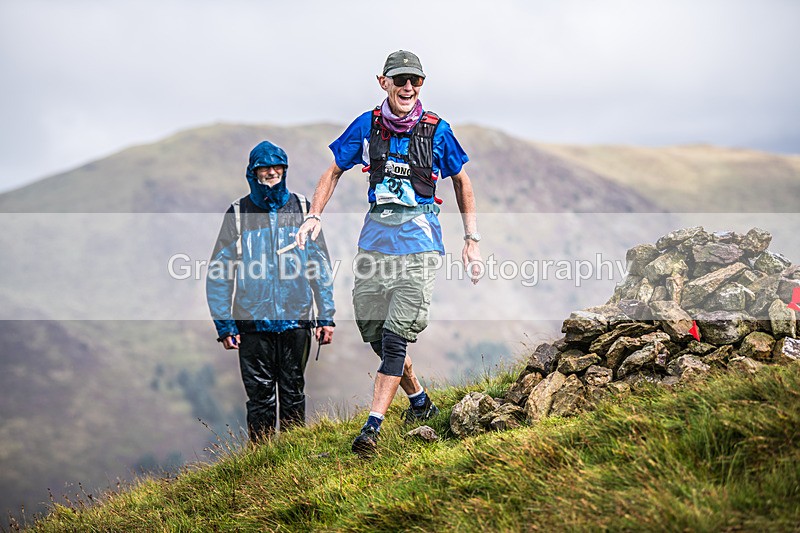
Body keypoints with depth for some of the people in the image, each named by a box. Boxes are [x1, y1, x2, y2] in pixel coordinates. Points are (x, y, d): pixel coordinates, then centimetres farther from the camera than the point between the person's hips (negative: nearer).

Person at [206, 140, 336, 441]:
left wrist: (326, 316, 4)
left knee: (293, 396, 8)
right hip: (254, 323, -1)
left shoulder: (301, 209, 7)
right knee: (260, 398, 1)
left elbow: (320, 266, 9)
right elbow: (218, 274, 4)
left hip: (296, 321, 1)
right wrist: (224, 325, -3)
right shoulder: (238, 214, 3)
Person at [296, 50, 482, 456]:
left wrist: (472, 239, 7)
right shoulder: (367, 126, 3)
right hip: (376, 233, 4)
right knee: (372, 329, 8)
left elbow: (461, 181, 11)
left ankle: (372, 428, -12)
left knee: (396, 336, -12)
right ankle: (419, 401, 31)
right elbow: (334, 171, 13)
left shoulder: (436, 130, -1)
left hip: (419, 238, -3)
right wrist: (315, 216, -2)